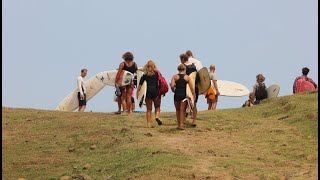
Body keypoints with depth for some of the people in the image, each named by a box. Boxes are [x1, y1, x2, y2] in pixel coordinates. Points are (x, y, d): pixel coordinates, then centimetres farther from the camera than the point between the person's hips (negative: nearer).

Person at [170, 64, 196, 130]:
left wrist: (173, 90, 8)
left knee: (178, 110, 14)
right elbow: (192, 88, -3)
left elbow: (172, 86, -12)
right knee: (183, 110, 2)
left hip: (177, 95, 1)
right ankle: (181, 124, -5)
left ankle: (179, 124, 18)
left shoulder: (175, 77, 1)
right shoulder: (187, 77, 1)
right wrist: (194, 95, 4)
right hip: (184, 95, -1)